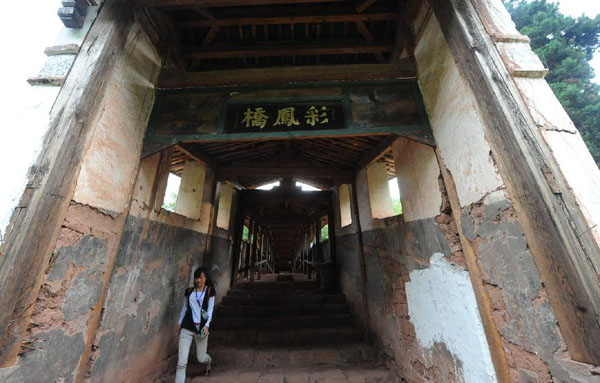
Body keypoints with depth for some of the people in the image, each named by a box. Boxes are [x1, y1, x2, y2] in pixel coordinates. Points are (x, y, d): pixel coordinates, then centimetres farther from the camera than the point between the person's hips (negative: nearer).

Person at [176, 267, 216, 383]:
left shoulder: (209, 290, -5)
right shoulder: (189, 291, 4)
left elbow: (210, 309, -6)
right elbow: (185, 307, 15)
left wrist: (207, 325, -16)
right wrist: (179, 323, 17)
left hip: (201, 327, -2)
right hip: (187, 327, 2)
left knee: (201, 358, 13)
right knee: (181, 362, -8)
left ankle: (209, 362, 47)